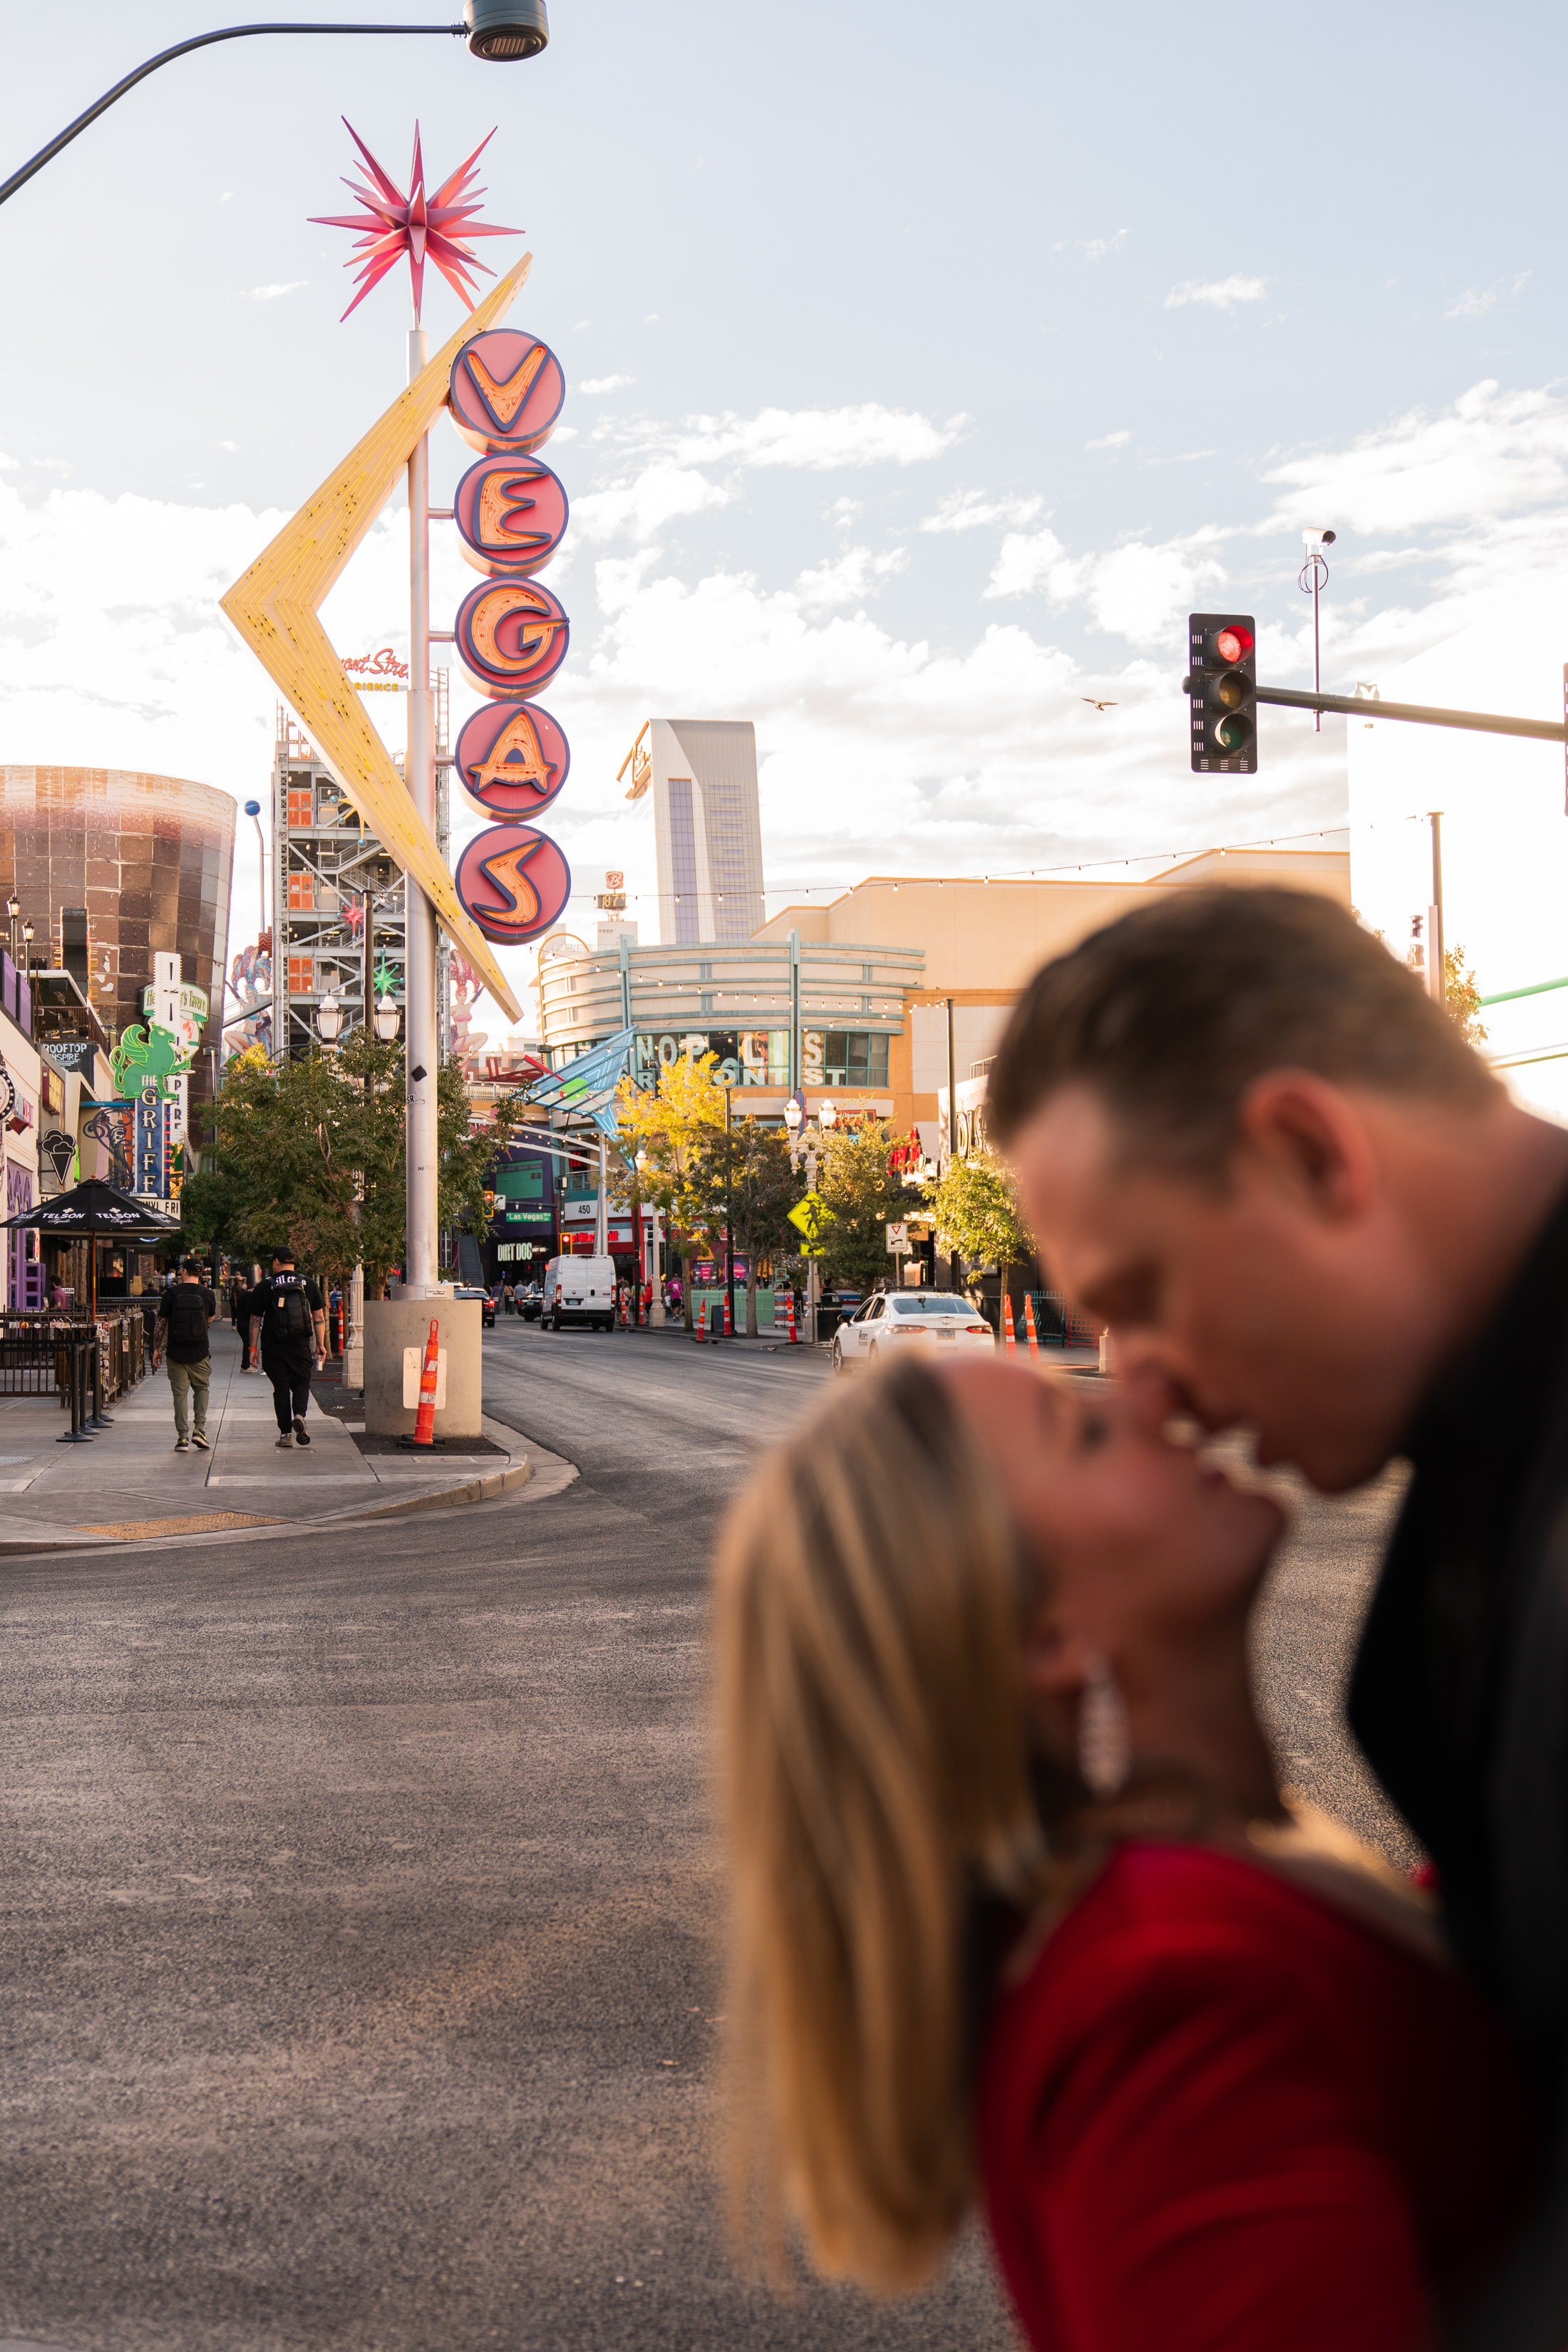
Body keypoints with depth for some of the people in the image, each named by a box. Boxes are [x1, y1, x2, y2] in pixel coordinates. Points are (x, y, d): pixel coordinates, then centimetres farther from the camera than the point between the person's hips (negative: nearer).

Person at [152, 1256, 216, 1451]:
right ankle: (199, 1429, 3)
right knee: (201, 1389, 17)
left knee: (180, 1393, 5)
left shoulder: (171, 1294, -3)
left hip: (176, 1353, -1)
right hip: (200, 1353, 1)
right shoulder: (207, 1294, -1)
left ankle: (182, 1436, 1)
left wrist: (157, 1349, 8)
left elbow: (160, 1323, -2)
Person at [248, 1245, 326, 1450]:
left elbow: (255, 1320, 1)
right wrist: (321, 1344, 9)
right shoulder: (309, 1285, 4)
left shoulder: (264, 1287, -1)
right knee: (301, 1383, 11)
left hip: (273, 1348, -1)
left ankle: (285, 1433, 4)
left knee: (281, 1387, 6)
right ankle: (299, 1415, -16)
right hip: (301, 1346, 1)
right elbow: (319, 1317, 4)